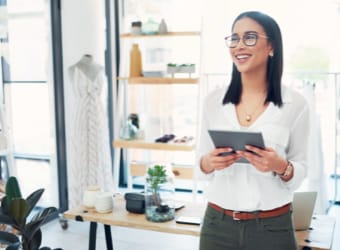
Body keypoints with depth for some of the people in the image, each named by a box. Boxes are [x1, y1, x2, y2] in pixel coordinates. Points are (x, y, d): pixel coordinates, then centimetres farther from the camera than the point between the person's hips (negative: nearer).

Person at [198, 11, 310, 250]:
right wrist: (208, 163, -15)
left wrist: (281, 167, -21)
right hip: (218, 223, 2)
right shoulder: (214, 100, 0)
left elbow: (300, 173, -1)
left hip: (272, 227, -1)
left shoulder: (295, 103, -6)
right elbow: (204, 165, 5)